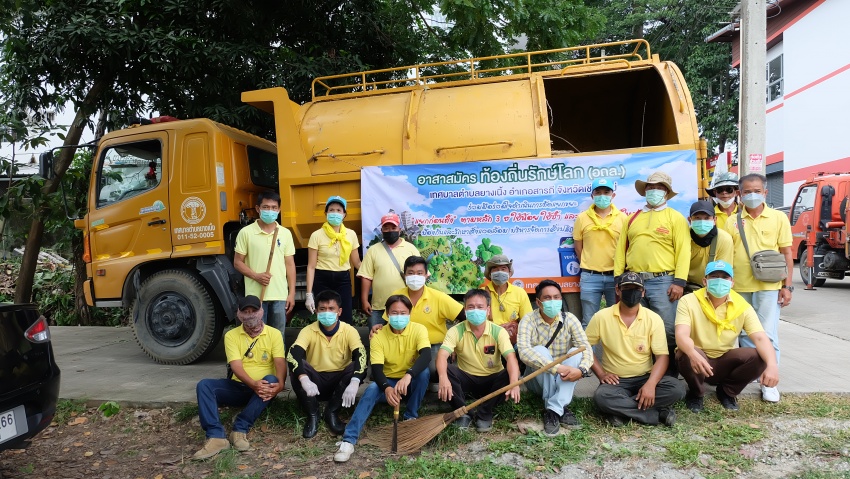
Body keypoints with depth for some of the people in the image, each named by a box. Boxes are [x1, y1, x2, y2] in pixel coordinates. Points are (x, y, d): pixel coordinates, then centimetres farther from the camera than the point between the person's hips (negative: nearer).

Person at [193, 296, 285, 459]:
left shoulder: (274, 334, -3)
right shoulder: (231, 335, -1)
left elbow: (280, 363, -14)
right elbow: (236, 366, -14)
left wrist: (279, 384, -37)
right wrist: (253, 384, -34)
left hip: (263, 387, -2)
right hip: (239, 386, 2)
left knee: (271, 379, -35)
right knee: (204, 385, -20)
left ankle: (240, 430, -30)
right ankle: (215, 436, -33)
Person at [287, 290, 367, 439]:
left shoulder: (349, 331, -10)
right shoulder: (308, 331, -10)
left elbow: (361, 356, -25)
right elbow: (293, 354, -27)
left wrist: (354, 383, -44)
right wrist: (304, 379, -46)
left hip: (339, 382, 0)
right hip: (315, 382, 0)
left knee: (359, 367, -28)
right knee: (296, 366, -28)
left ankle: (332, 412, -11)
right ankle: (312, 415, -12)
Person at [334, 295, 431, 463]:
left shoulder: (418, 330, -16)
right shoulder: (378, 336, -14)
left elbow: (426, 356, -34)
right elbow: (376, 369, -22)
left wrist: (408, 375, -53)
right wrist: (387, 388, -44)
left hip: (412, 381, 0)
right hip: (388, 381, 0)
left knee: (424, 371, -31)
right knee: (372, 389, -30)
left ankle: (411, 416, -11)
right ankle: (349, 440, -34)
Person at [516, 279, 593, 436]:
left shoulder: (570, 319, -8)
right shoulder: (528, 320, -16)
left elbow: (586, 349, -15)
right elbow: (523, 352, -32)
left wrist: (582, 370, -38)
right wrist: (557, 367, -41)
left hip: (564, 379, 2)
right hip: (537, 379, -2)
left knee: (576, 352, -24)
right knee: (540, 351, -30)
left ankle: (554, 410, -27)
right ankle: (561, 409, -22)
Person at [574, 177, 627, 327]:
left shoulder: (622, 218, 2)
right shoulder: (582, 218, 2)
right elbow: (578, 247, 8)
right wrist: (587, 269, 8)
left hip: (616, 276, 1)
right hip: (590, 277, 0)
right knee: (589, 322, 7)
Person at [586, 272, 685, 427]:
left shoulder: (653, 319, -5)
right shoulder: (601, 317, -6)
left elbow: (662, 356, -9)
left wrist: (650, 384, -25)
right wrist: (601, 373, -12)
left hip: (645, 378, 1)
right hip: (616, 381, -1)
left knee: (677, 388, -26)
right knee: (601, 397, -34)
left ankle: (621, 410, -18)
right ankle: (659, 413, -20)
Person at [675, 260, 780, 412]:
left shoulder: (742, 306, -7)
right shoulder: (689, 301, -15)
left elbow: (760, 338, -19)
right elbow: (681, 335, -28)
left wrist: (772, 365, -39)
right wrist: (694, 355, -50)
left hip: (726, 363, 3)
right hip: (698, 360, -3)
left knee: (759, 357, -23)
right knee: (687, 356, -37)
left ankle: (727, 392, 6)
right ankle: (696, 393, -2)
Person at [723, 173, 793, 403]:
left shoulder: (778, 218, 2)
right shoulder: (732, 221, 5)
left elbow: (787, 253, 3)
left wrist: (787, 286, -2)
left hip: (769, 286, -2)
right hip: (739, 287, 2)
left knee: (767, 335, -1)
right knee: (745, 334, 12)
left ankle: (769, 381, 11)